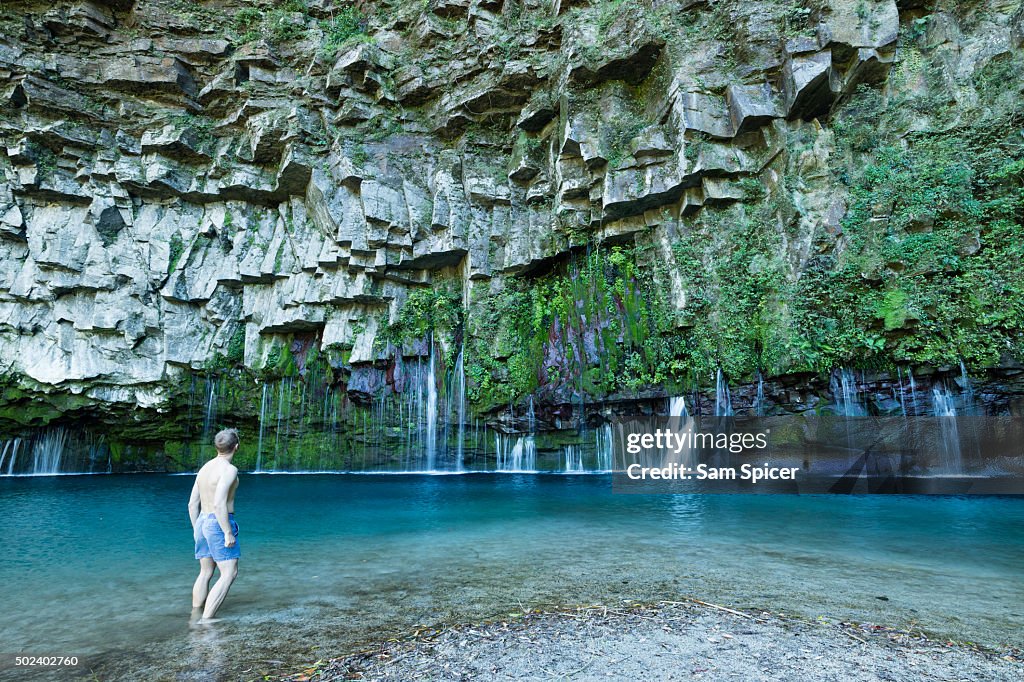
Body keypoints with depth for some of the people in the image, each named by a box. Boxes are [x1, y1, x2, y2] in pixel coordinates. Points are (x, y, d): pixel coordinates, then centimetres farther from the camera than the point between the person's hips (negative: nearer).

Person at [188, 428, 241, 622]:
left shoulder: (205, 468, 10)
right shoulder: (229, 469, -17)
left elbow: (192, 504, 14)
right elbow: (219, 503, -25)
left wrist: (196, 528, 23)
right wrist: (228, 533, -20)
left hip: (203, 522, 9)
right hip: (219, 524, -9)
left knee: (205, 573, 18)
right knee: (229, 574, -4)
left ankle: (195, 616, 24)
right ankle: (206, 621, -9)